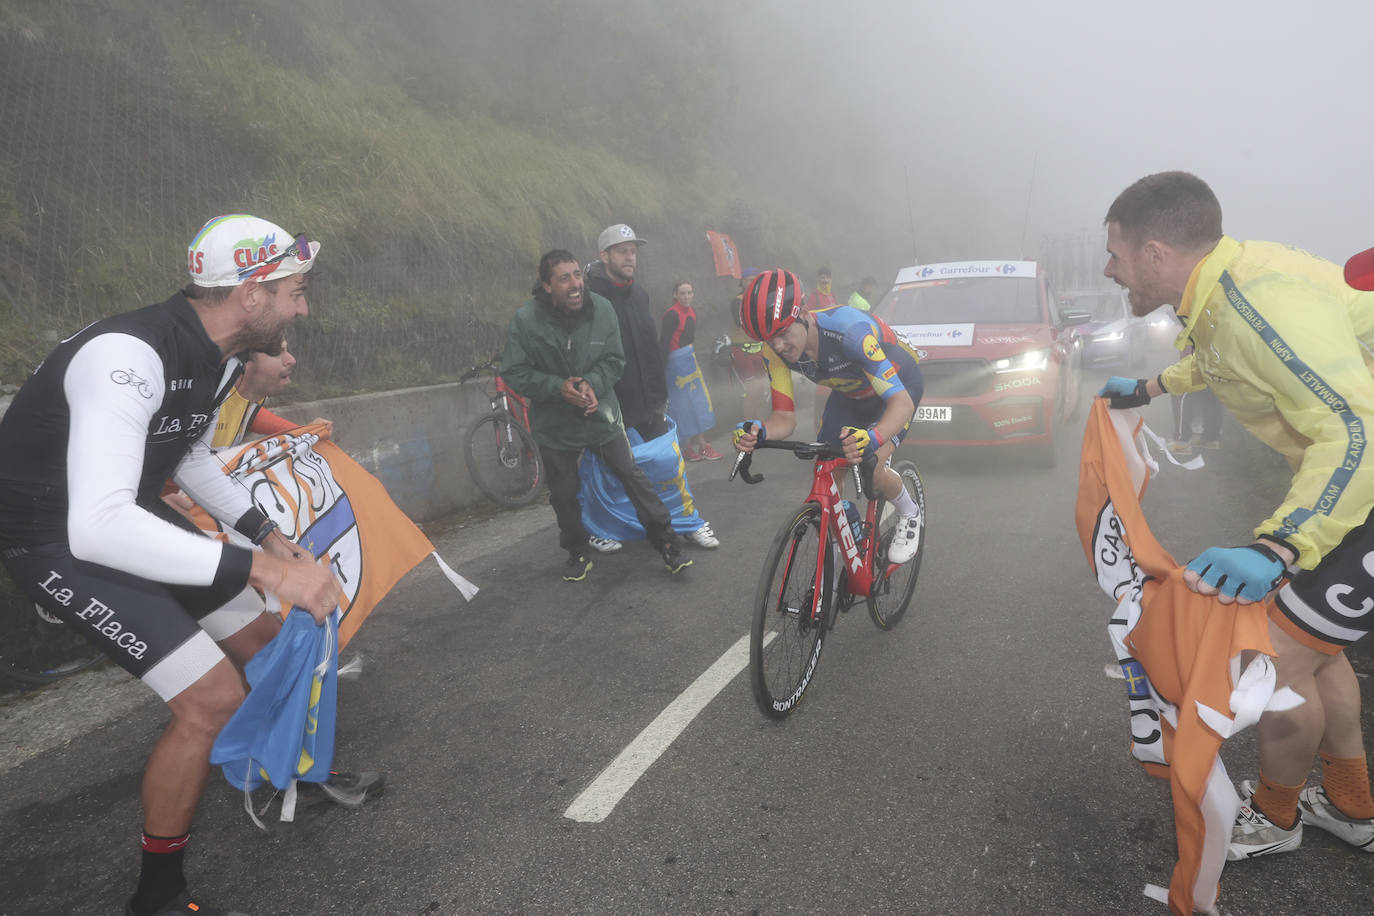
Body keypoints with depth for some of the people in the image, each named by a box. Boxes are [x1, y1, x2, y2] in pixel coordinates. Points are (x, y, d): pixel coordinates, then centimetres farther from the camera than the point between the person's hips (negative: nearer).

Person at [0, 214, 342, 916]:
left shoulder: (218, 355, -3)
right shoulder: (129, 355, -33)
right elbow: (98, 528, -41)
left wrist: (267, 534, 6)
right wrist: (262, 570, -43)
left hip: (135, 513, 9)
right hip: (61, 541, -9)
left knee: (262, 648, 12)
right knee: (212, 699, -15)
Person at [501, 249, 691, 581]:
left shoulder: (601, 309, -11)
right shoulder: (526, 319, -16)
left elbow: (615, 360, -2)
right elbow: (514, 372, -11)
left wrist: (592, 383, -21)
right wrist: (558, 386, -24)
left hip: (601, 413, 1)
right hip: (554, 424, 0)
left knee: (632, 475, 3)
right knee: (563, 494, 11)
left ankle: (665, 541, 17)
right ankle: (577, 553, 33)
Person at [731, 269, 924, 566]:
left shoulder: (849, 328, -41)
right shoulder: (776, 350, -24)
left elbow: (901, 401, -43)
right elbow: (785, 416, -21)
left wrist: (872, 439, -64)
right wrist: (758, 431, -45)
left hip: (898, 383, -5)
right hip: (850, 393, 6)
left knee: (871, 469, -24)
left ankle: (910, 514, 8)